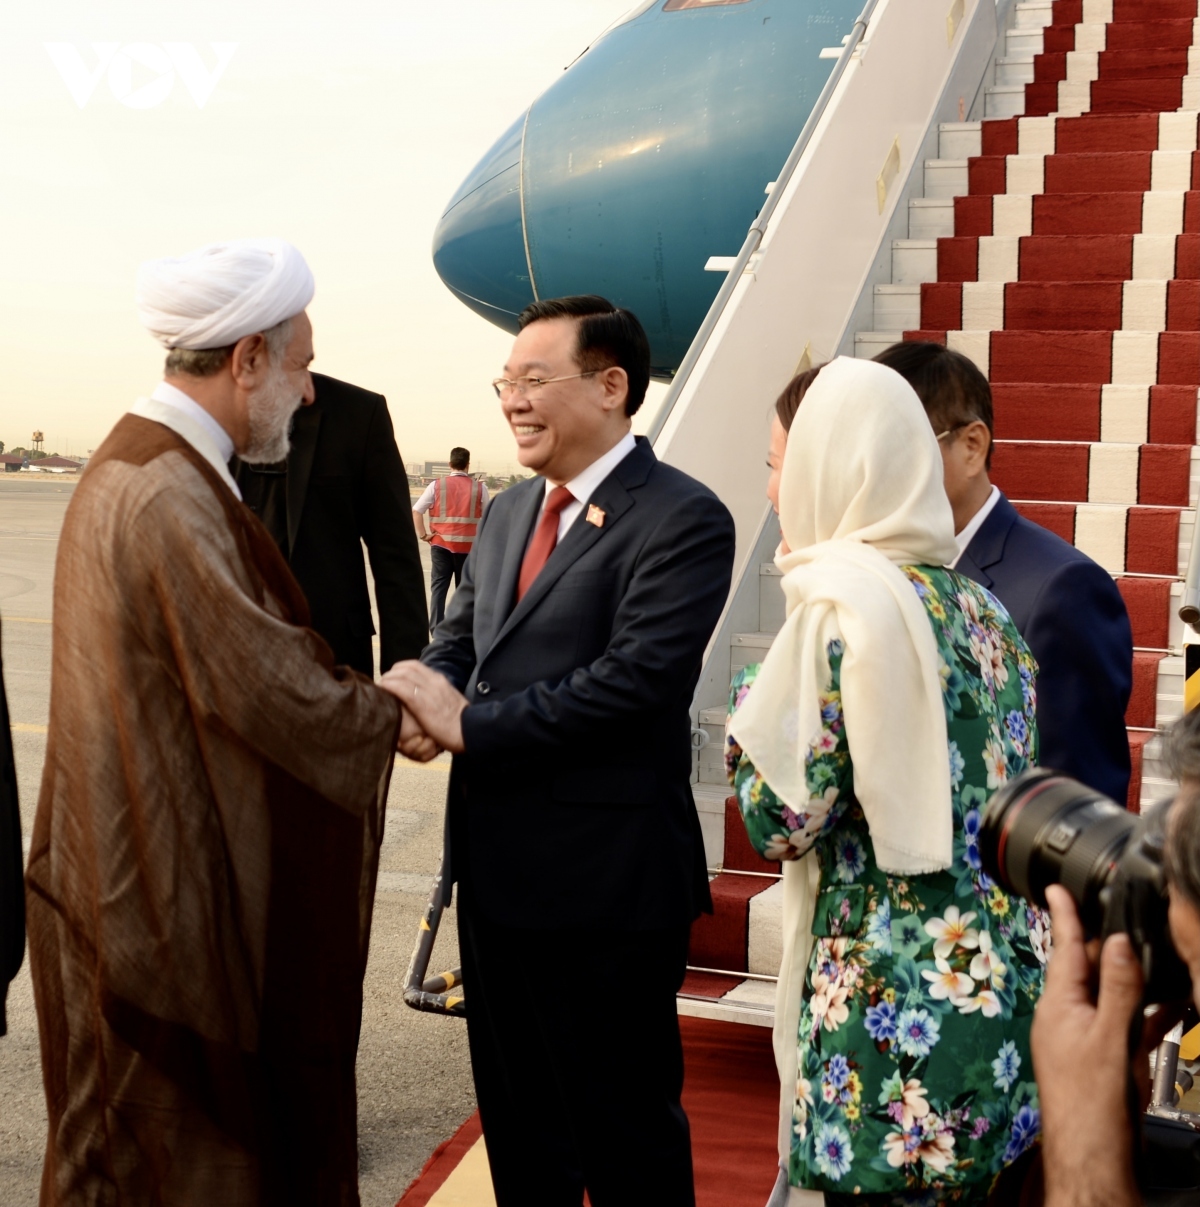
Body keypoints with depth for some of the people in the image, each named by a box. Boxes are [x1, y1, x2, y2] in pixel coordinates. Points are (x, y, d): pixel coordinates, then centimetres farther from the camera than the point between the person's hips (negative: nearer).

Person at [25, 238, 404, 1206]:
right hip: (161, 892, -10)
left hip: (146, 864, 10)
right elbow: (267, 690, -22)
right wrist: (393, 714, -6)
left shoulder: (135, 467, 11)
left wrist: (370, 692, 7)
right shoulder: (167, 499, -23)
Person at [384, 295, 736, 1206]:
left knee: (624, 1132, 8)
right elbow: (458, 643, 12)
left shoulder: (682, 519, -14)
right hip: (498, 873, 8)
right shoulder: (510, 513, 13)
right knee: (518, 1124, 21)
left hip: (607, 888, -8)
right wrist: (426, 698, -12)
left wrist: (470, 725, -21)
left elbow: (633, 679, -23)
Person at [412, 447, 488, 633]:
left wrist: (424, 534, 0)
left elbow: (416, 511, -6)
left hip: (441, 543, 0)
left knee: (439, 586, 5)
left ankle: (436, 628, -1)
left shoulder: (437, 485, 0)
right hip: (468, 546, 0)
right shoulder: (479, 488, 0)